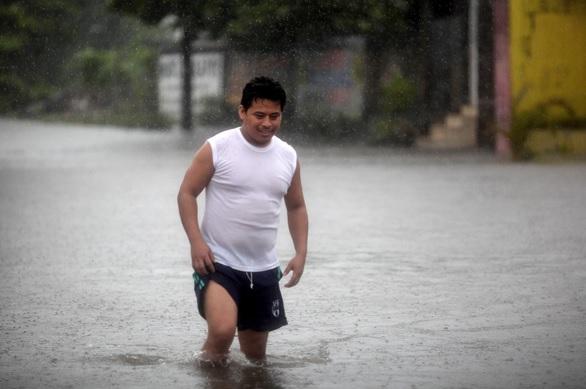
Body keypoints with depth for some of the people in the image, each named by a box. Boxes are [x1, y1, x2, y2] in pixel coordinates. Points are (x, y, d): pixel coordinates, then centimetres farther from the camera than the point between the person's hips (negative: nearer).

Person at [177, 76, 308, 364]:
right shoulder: (217, 148, -9)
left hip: (264, 268, 5)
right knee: (222, 330, -28)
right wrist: (196, 242, -17)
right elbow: (187, 193, -6)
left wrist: (301, 253, 5)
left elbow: (296, 207, 17)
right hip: (218, 262, -5)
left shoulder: (288, 157, 5)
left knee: (256, 355, 12)